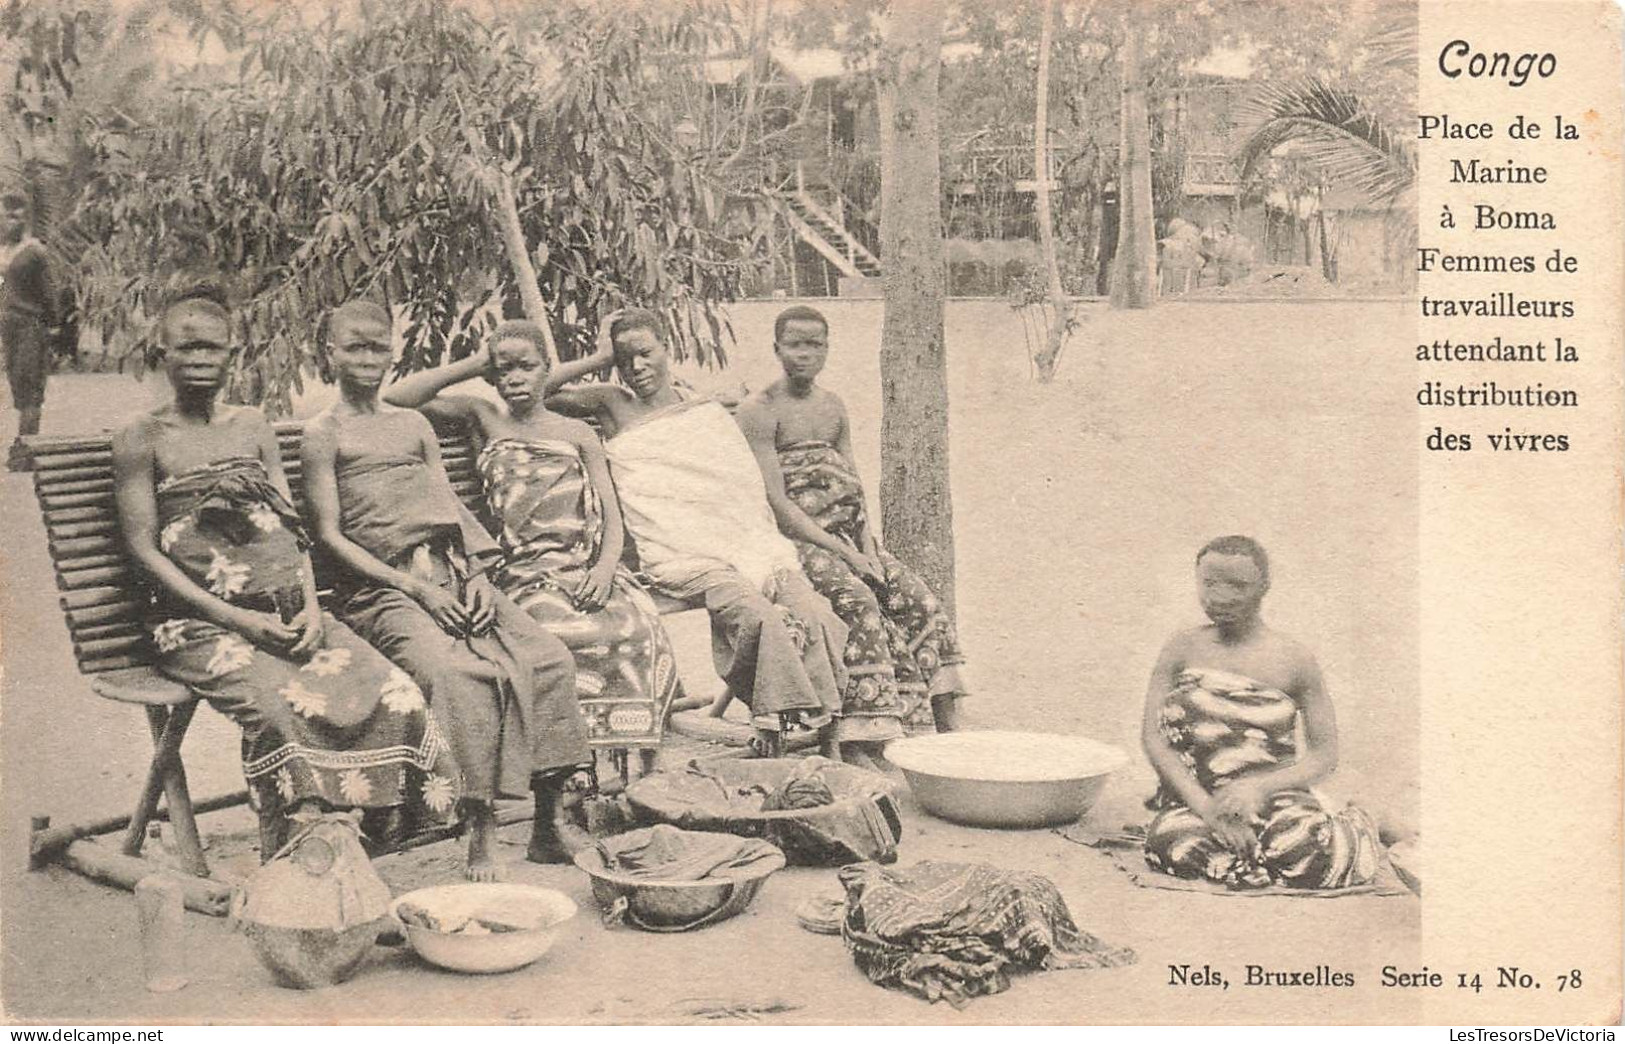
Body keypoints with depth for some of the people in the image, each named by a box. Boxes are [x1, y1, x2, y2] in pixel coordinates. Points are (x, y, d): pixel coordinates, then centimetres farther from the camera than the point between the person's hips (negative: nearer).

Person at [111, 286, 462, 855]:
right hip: (201, 624, -4)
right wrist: (235, 618, -12)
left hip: (289, 612, 5)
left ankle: (374, 842, -10)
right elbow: (144, 549, -1)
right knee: (280, 707, -34)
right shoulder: (143, 439, 6)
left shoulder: (254, 428, 20)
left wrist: (311, 605, -3)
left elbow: (292, 527, 16)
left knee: (397, 696, -19)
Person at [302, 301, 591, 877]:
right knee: (455, 673, -33)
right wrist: (415, 588, -10)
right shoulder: (325, 434, 6)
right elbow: (330, 535, -1)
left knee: (549, 658, -17)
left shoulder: (415, 425, 22)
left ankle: (547, 823, -10)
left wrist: (479, 578, -1)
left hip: (456, 576, 5)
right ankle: (481, 831, -24)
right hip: (383, 589, -5)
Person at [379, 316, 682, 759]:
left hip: (590, 567, 1)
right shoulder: (485, 419, 18)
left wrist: (605, 567, -11)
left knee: (637, 628, -31)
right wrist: (472, 365, 10)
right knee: (559, 632, -36)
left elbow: (612, 516, 10)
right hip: (527, 573, -1)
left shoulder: (578, 434, 19)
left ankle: (637, 759, -22)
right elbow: (397, 397, 7)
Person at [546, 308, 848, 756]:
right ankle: (770, 741, -22)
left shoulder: (709, 412, 20)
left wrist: (770, 548, 2)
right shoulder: (615, 406, 15)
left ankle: (830, 744, -18)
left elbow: (750, 492, 17)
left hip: (748, 544, 3)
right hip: (684, 559, -3)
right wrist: (597, 360, 10)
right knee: (759, 617, -32)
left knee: (814, 615, -23)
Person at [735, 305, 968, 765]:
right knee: (861, 604, -30)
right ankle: (862, 745, -30)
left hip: (849, 534, 7)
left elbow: (854, 485, 15)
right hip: (796, 539, -7)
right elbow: (777, 503, -14)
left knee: (922, 603, -10)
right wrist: (841, 551, -19)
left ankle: (950, 734, -7)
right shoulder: (759, 411, -7)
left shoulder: (833, 406, 16)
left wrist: (868, 542, -3)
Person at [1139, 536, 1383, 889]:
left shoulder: (1293, 660, 4)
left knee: (1302, 850, -34)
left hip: (1275, 795, 1)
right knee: (1175, 845, -36)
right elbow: (1154, 737, 0)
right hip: (1193, 794, 0)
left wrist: (1258, 787, -15)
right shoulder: (1183, 649, 6)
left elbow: (1325, 754, 3)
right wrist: (1205, 804, -14)